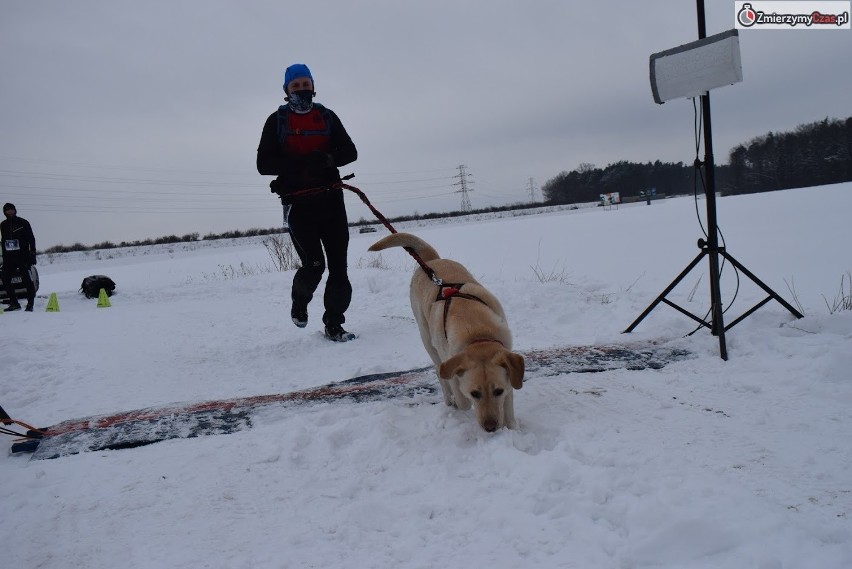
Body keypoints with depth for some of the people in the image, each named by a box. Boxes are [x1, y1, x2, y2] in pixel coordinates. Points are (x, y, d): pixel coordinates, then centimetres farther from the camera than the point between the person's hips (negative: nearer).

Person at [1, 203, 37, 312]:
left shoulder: (23, 223, 0)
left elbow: (31, 239, -2)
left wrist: (32, 254, -10)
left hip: (22, 256, -5)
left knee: (27, 280, -9)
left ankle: (30, 304, -5)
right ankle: (14, 303, 12)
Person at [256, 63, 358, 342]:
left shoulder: (327, 117, 12)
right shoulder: (277, 121, 5)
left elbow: (349, 151, 6)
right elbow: (264, 163, -3)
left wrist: (326, 159, -16)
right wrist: (300, 164, -18)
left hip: (330, 198, 3)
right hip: (298, 202, -3)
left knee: (338, 265, -1)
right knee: (314, 264, -11)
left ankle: (334, 324, 11)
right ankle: (300, 301, 22)